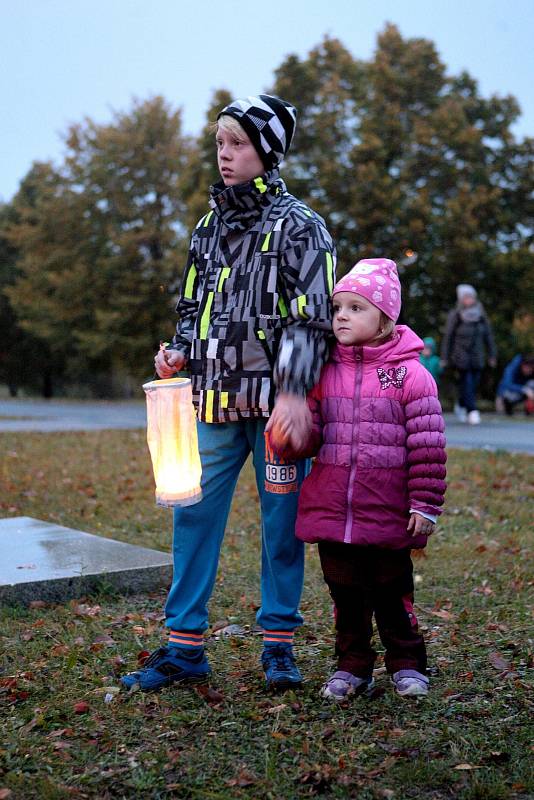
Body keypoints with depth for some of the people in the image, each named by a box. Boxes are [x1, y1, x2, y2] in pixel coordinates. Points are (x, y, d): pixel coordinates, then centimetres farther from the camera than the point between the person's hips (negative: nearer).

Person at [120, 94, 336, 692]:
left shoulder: (297, 225, -2)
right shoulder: (211, 225, 15)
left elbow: (312, 316, -8)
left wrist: (295, 391, -15)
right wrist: (179, 353, 3)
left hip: (275, 398, -5)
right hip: (216, 397, 5)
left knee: (281, 519, 4)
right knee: (194, 514, 2)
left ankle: (279, 644, 17)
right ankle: (184, 646, 11)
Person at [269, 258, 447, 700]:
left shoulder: (410, 374, -6)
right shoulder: (324, 372, 6)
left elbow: (427, 445, -7)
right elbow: (311, 432, 9)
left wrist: (425, 504, -9)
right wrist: (289, 437, -14)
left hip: (388, 513, -4)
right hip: (331, 510, 4)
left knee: (392, 591, 10)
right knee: (346, 593, 15)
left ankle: (407, 663, 28)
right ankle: (352, 666, 29)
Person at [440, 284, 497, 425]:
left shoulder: (480, 314, 5)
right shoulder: (455, 315, -5)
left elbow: (488, 335, 11)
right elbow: (448, 337, -3)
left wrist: (492, 355, 9)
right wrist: (445, 358, -4)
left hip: (477, 356, 4)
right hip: (461, 356, -4)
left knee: (474, 384, 6)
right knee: (466, 383, -10)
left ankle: (461, 405, 29)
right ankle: (472, 411, -7)